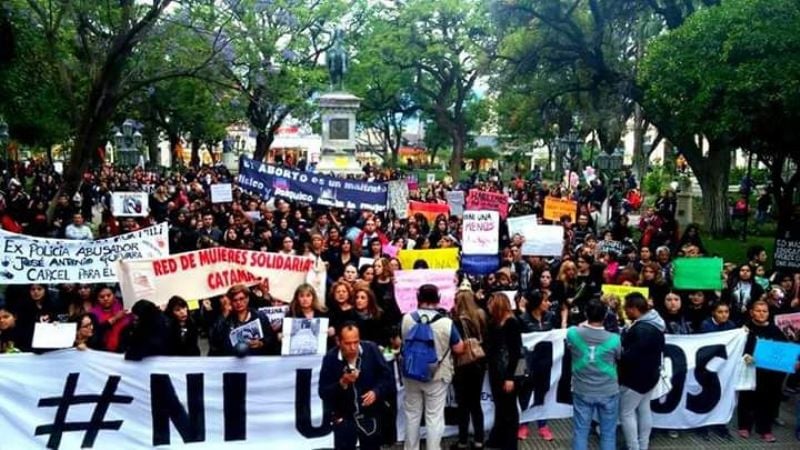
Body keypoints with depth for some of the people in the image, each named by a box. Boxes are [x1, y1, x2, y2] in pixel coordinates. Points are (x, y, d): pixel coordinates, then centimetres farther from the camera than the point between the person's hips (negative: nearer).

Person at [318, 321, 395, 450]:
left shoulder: (371, 350, -14)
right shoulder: (331, 358, -15)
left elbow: (388, 377, -5)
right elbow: (323, 392, -13)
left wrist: (376, 392, -21)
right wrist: (342, 383, -28)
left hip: (371, 415, 1)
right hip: (344, 417, -1)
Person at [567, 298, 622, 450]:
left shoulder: (573, 334, -14)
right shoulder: (614, 339, -15)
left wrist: (585, 326, 17)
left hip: (582, 392, 1)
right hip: (608, 392, -1)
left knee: (580, 432, 11)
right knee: (608, 433, 12)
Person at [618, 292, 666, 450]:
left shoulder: (642, 329, -30)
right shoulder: (652, 322, 3)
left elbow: (631, 356, -29)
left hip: (637, 377, -10)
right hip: (648, 373, 10)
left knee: (626, 412, 2)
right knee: (644, 409, 18)